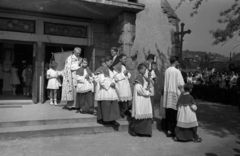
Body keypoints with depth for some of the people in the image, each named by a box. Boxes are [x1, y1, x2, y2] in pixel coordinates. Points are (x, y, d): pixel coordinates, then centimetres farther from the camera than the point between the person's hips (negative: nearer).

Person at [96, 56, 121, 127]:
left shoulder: (110, 70, 16)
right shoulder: (102, 70, -8)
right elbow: (102, 81, -16)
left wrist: (114, 83, 1)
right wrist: (110, 84, -14)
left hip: (111, 90, 8)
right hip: (105, 90, -8)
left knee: (114, 104, 2)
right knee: (105, 106, -2)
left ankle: (112, 119, 6)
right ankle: (105, 120, 10)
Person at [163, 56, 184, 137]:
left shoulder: (166, 70, 4)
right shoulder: (177, 71, -13)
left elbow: (166, 83, 9)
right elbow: (180, 85, -15)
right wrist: (182, 91, -1)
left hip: (167, 93, 6)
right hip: (175, 93, -6)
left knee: (168, 112, 13)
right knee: (174, 113, 2)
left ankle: (167, 129, 23)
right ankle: (170, 130, 6)